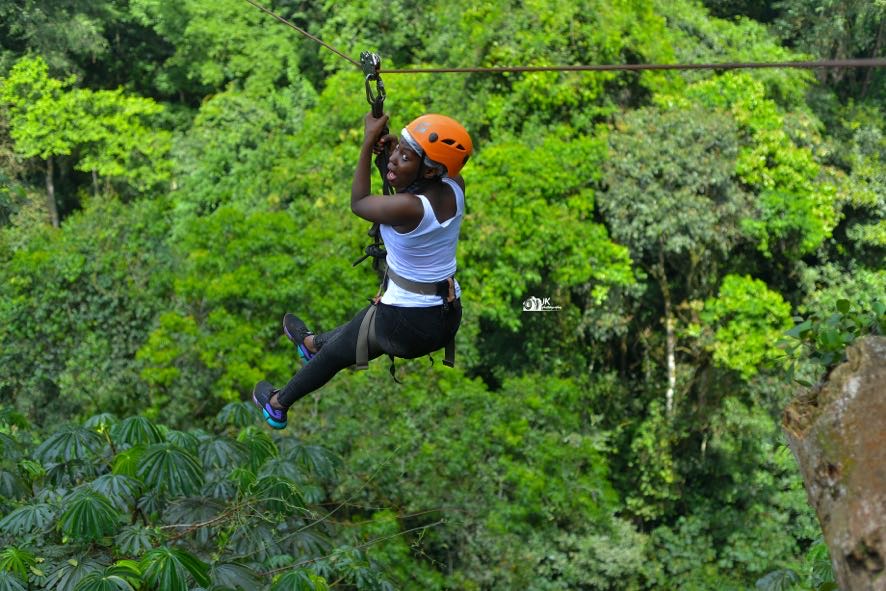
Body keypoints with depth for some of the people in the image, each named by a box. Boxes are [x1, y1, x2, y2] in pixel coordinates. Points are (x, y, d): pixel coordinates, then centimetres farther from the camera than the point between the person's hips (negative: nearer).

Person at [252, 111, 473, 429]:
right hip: (450, 319, 7)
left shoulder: (406, 207, -29)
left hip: (407, 325, -7)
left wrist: (368, 143, -5)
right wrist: (394, 148, -2)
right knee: (358, 327, 37)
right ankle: (312, 342, 68)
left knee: (334, 353, 23)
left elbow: (359, 203, -8)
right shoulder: (455, 187, -10)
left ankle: (277, 405, 47)